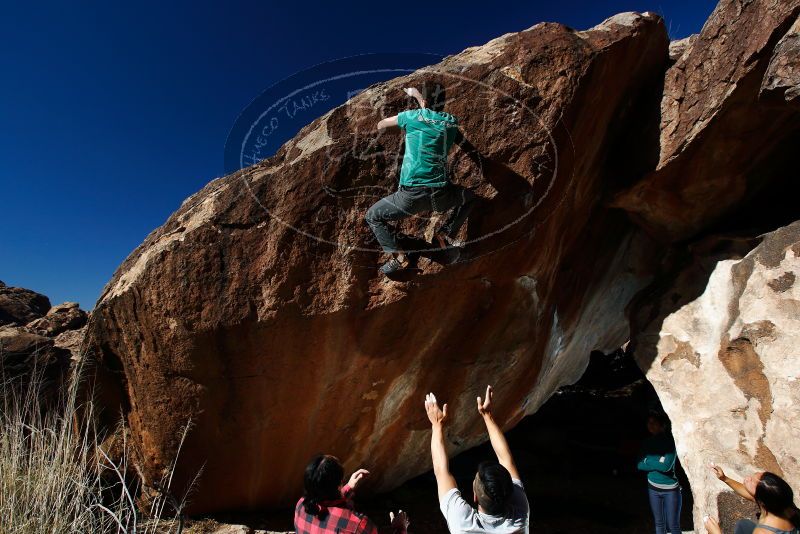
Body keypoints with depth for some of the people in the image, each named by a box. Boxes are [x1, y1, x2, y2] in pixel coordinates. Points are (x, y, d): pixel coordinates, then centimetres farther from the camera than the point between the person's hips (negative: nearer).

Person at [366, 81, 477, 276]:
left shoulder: (414, 116, 1)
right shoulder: (452, 122, 11)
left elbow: (381, 125, 18)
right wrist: (416, 94, 46)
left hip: (412, 195, -3)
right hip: (441, 195, 3)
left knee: (372, 217, 18)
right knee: (469, 197, 34)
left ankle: (398, 256, 2)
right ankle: (446, 233, 17)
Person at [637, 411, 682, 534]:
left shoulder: (671, 441, -14)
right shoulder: (648, 443, 0)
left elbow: (666, 465, -24)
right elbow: (639, 465, -4)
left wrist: (648, 461, -12)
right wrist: (658, 463, -16)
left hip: (670, 489, -4)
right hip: (653, 488, 5)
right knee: (659, 523, 16)